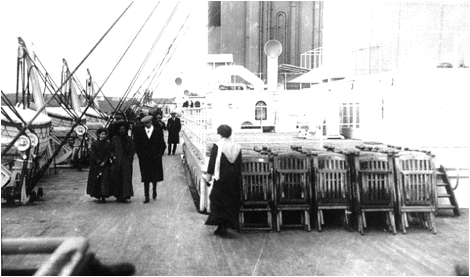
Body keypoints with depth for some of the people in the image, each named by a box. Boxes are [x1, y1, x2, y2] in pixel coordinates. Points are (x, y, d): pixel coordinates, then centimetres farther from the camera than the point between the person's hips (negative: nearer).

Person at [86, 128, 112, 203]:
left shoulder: (108, 144, 6)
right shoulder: (94, 144, 3)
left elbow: (109, 154, 1)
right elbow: (92, 154, -4)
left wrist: (104, 162, -12)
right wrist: (98, 162, -12)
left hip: (105, 165, 0)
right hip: (95, 165, 0)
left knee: (104, 180, -7)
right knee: (95, 180, 3)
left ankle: (103, 196, -8)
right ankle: (96, 194, 17)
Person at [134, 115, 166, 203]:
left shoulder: (158, 131, 0)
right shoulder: (139, 132, 1)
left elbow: (162, 145, 2)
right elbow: (137, 145, 4)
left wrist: (159, 155, -7)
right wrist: (140, 155, -5)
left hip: (155, 158, 0)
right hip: (144, 159, 0)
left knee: (155, 176, 10)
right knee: (146, 178, 0)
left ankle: (154, 190, 38)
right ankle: (147, 197, 4)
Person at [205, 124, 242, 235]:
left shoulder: (217, 146, -9)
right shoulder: (237, 147, 4)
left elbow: (212, 162, -10)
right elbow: (239, 165, 8)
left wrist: (209, 175, -4)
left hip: (221, 177, -4)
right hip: (234, 179, 4)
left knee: (218, 199, 4)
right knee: (232, 201, 13)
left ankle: (222, 225, -5)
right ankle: (229, 224, 16)